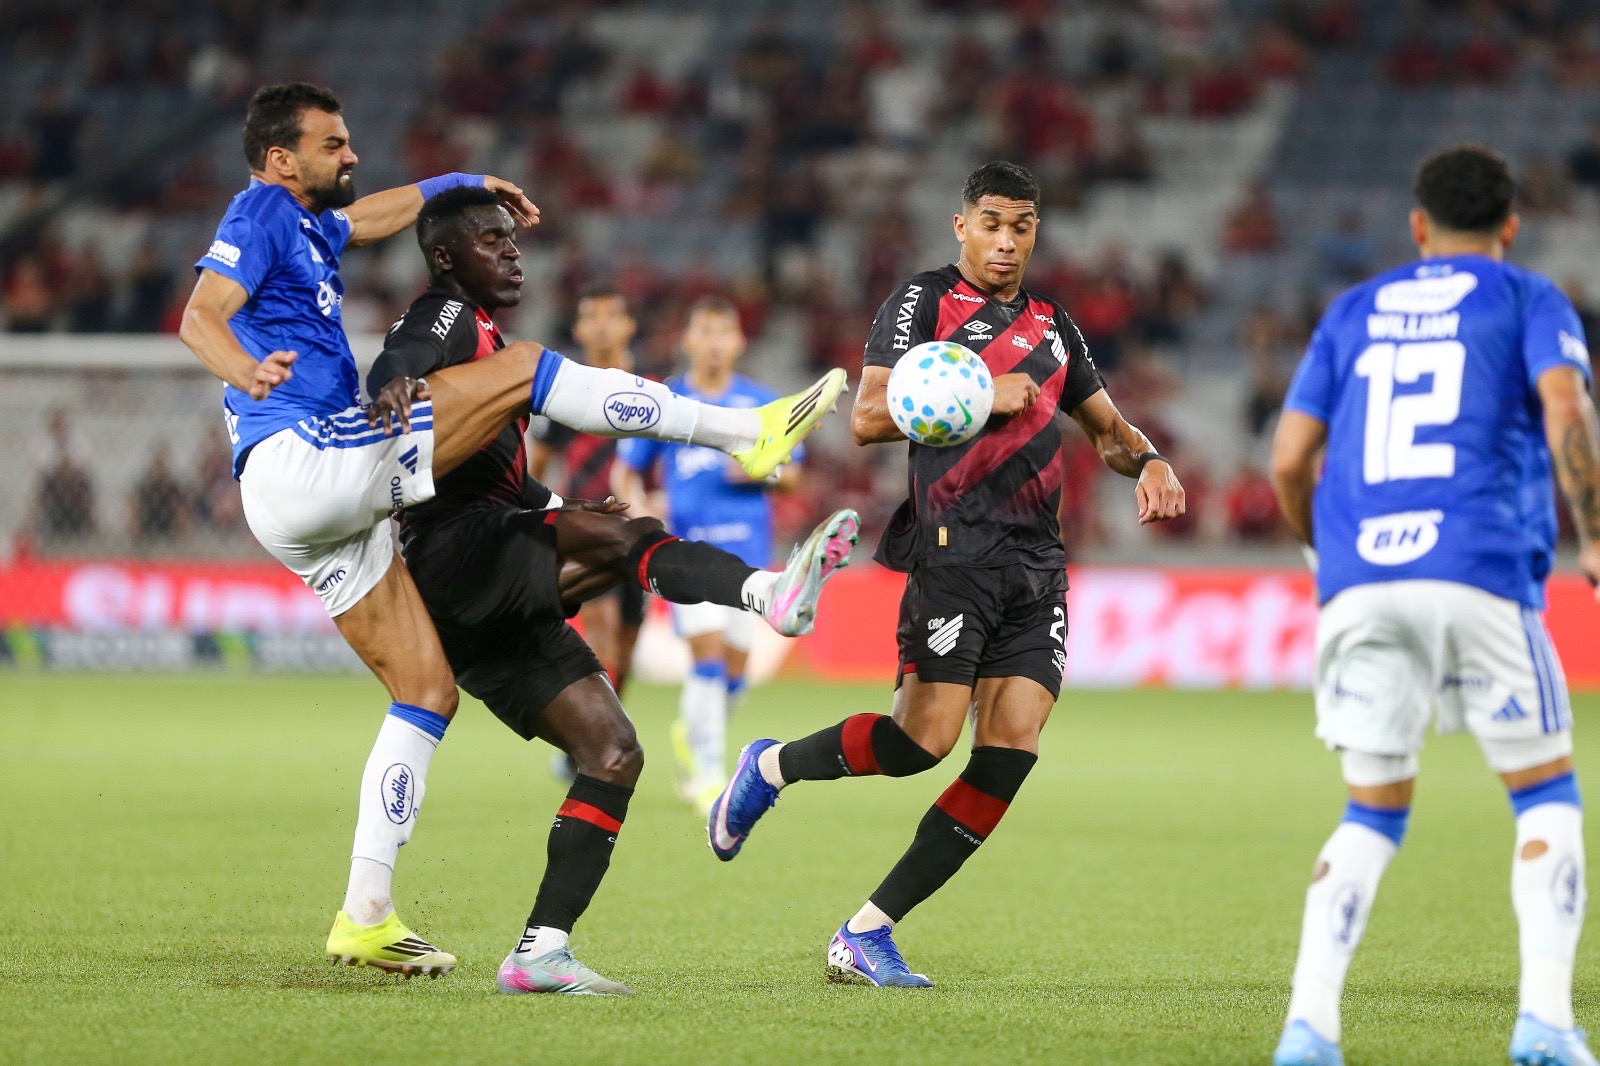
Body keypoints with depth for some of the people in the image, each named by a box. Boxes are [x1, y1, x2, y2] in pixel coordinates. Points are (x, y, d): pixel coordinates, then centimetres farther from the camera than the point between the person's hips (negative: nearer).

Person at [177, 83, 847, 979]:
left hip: (328, 503, 10)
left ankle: (366, 917, 8)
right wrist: (247, 373, -39)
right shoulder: (262, 213, -3)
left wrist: (465, 185, 51)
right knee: (523, 368, -7)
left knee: (430, 691, 9)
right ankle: (747, 432, -2)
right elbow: (201, 316, -19)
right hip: (300, 461, -10)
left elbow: (371, 214, 47)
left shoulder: (308, 226, 24)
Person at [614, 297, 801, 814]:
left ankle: (691, 733, 36)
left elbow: (791, 474, 12)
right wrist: (638, 507, -9)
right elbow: (627, 471, 11)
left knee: (733, 670, 6)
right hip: (688, 546, -3)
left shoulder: (762, 403, 7)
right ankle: (709, 776, -13)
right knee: (708, 652, -17)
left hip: (748, 547, 3)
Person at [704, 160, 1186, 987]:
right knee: (924, 738, -18)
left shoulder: (1052, 325, 22)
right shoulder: (924, 300, 4)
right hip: (954, 546, -6)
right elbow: (868, 418, -6)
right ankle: (771, 766, 12)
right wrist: (982, 395, -12)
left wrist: (1148, 462, 10)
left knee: (1010, 752, -8)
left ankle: (867, 934, -3)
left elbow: (1108, 428, 32)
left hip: (1036, 563, 6)